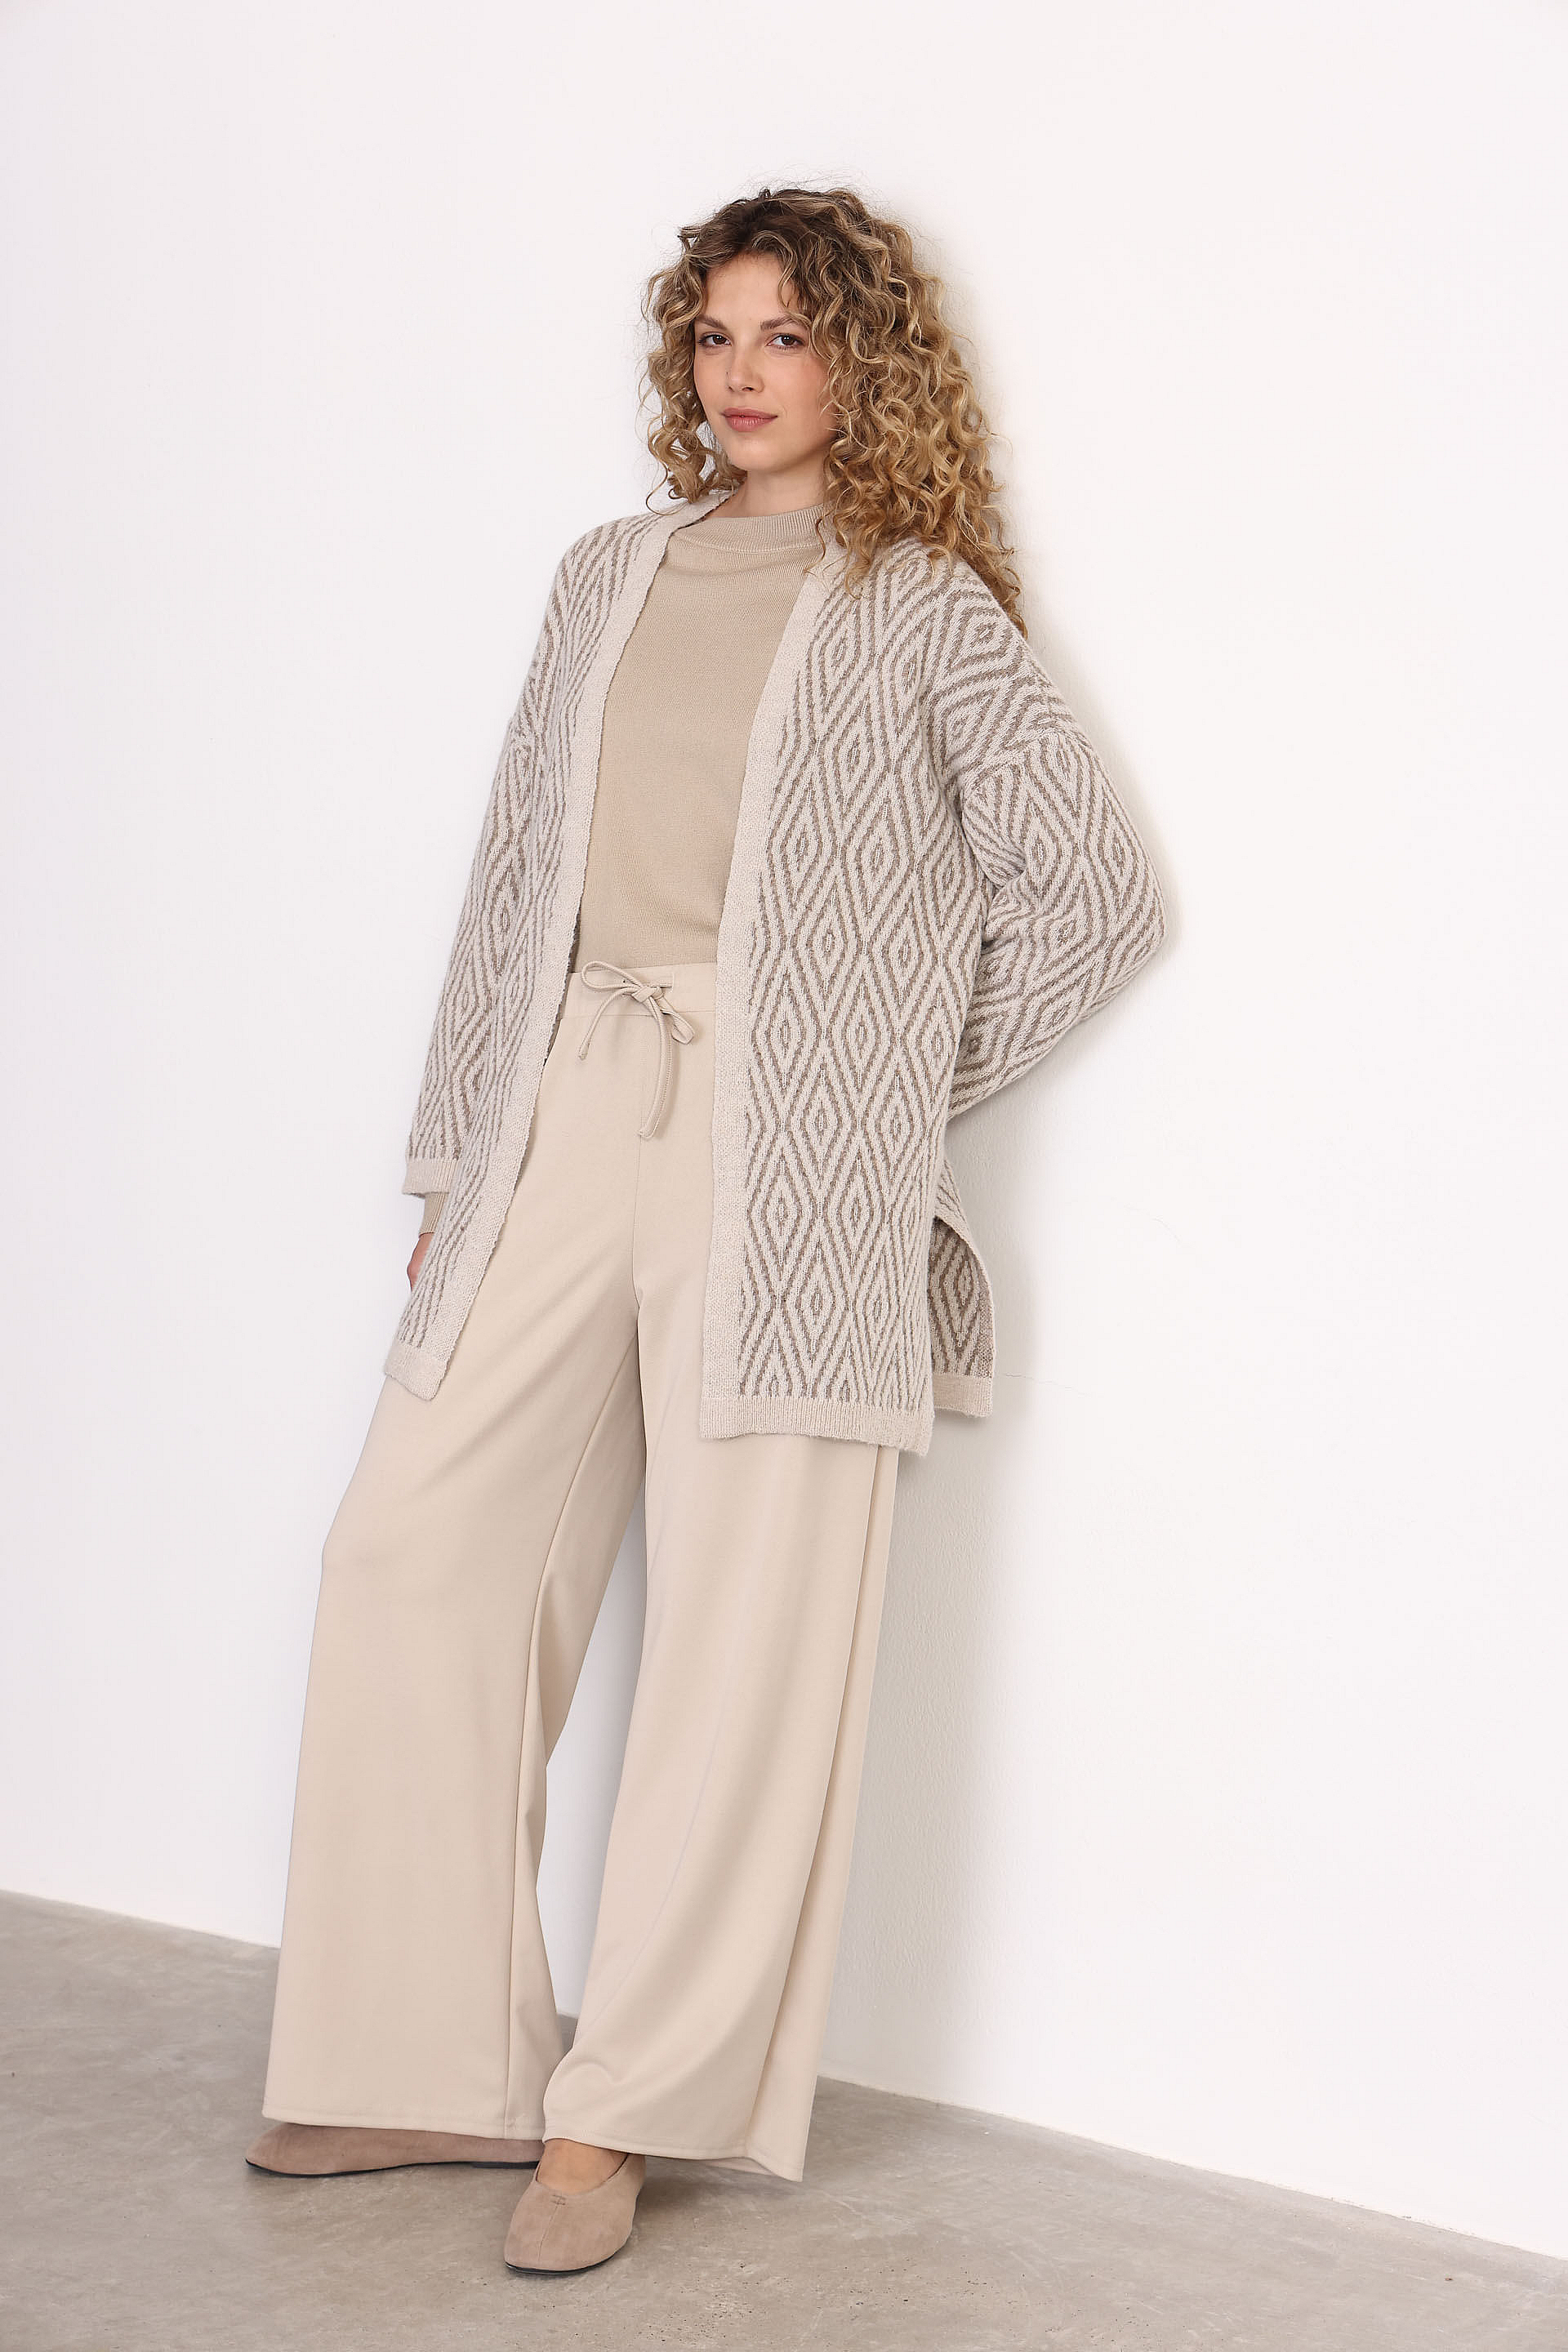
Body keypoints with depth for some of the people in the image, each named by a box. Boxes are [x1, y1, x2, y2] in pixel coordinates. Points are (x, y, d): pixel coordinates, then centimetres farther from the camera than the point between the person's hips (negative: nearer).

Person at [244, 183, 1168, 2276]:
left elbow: (1096, 892, 5)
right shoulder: (610, 577, 17)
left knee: (747, 1617, -6)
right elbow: (515, 874, 17)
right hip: (571, 1117, 5)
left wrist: (909, 1076, 4)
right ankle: (443, 2065, 10)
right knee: (418, 1546, -1)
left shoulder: (925, 608, 5)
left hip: (784, 1159, -4)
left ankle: (621, 2111, 4)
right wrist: (459, 1158, 14)